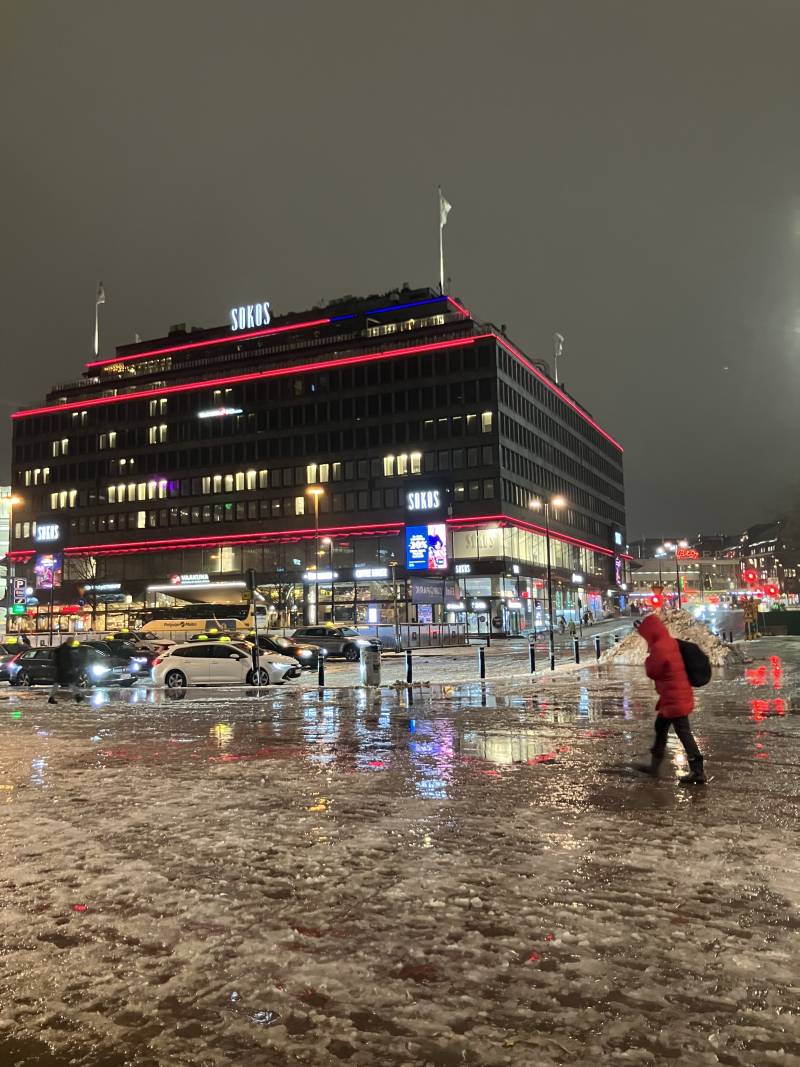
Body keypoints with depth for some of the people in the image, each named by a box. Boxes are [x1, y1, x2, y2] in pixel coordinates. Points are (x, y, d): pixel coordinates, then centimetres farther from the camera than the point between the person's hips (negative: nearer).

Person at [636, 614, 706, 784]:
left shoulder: (659, 648, -22)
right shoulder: (670, 642, 8)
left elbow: (652, 672, -14)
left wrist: (648, 660, 2)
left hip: (674, 698, -10)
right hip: (678, 695, 10)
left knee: (683, 733, -6)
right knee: (660, 727, 19)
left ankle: (698, 772, -2)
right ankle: (654, 765, 29)